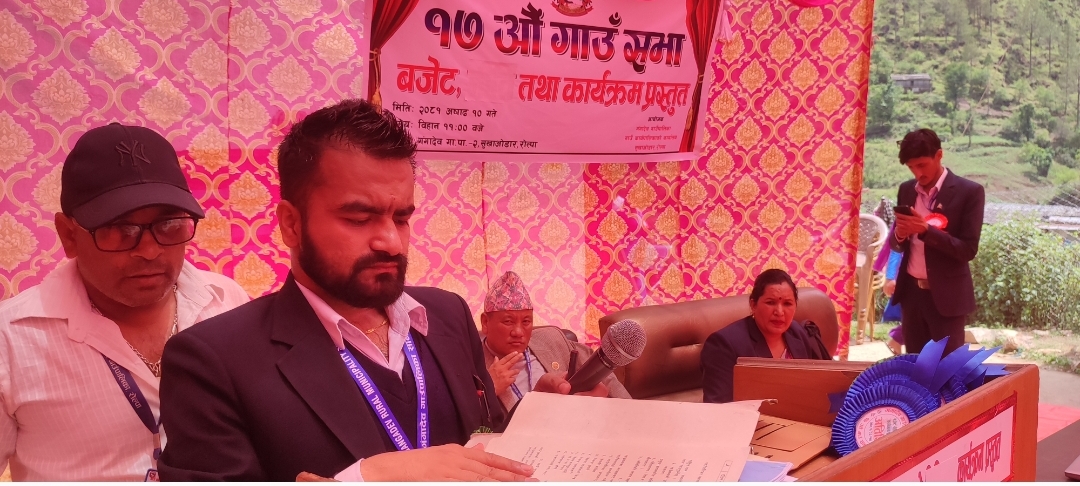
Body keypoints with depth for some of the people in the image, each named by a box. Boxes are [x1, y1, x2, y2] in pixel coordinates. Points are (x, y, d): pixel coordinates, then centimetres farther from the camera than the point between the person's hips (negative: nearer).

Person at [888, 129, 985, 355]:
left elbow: (968, 249, -14)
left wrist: (926, 230, -24)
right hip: (911, 292, 5)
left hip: (946, 295, -5)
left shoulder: (969, 192, -9)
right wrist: (899, 234, -12)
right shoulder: (906, 190, 7)